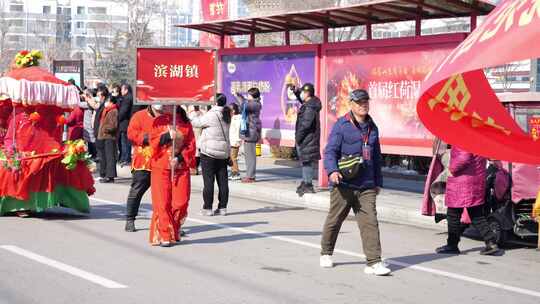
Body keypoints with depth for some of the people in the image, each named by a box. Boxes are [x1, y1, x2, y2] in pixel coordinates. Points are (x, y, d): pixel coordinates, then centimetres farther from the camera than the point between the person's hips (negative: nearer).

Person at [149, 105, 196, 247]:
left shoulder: (185, 123, 8)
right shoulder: (158, 121, 8)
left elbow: (191, 145, 3)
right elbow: (153, 142, 1)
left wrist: (179, 158, -11)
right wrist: (167, 136, -16)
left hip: (181, 167, 1)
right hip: (161, 167, -1)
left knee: (181, 202, -4)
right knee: (162, 203, -5)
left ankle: (174, 233, 14)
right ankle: (164, 236, -1)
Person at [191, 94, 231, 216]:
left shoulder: (211, 115, -14)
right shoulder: (226, 115, 7)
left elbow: (196, 123, -3)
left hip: (209, 152, -6)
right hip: (223, 152, 6)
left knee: (208, 181, -2)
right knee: (223, 181, 6)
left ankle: (207, 208, 0)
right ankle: (222, 207, 9)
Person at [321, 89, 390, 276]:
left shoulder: (372, 127, 16)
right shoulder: (341, 125, -3)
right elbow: (330, 150, -9)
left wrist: (378, 182, 23)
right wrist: (332, 171, -26)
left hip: (367, 185, 4)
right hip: (344, 184, -4)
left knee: (370, 221, -6)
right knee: (334, 220, 10)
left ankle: (374, 262, -9)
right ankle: (326, 254, 30)